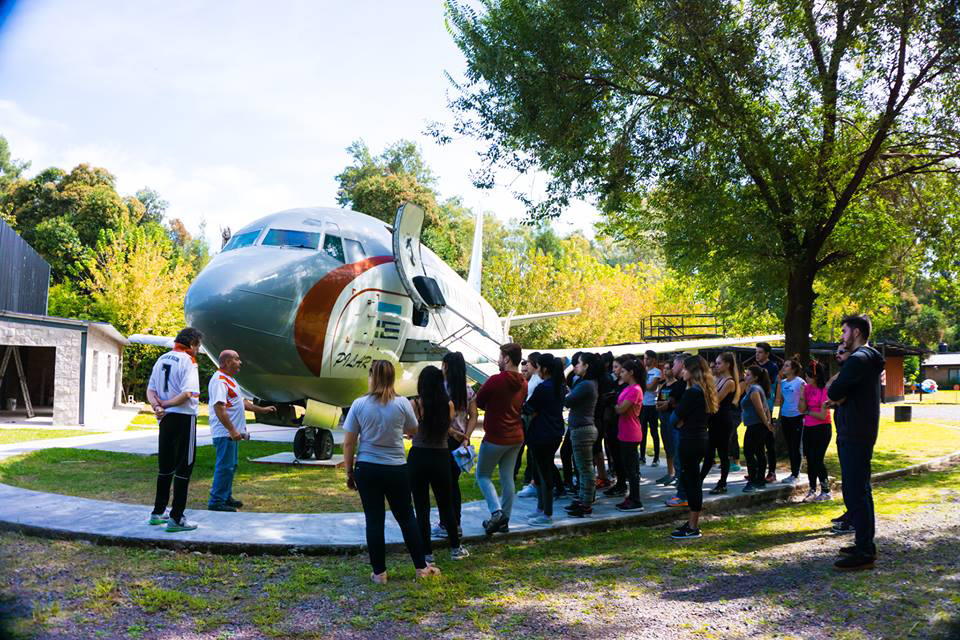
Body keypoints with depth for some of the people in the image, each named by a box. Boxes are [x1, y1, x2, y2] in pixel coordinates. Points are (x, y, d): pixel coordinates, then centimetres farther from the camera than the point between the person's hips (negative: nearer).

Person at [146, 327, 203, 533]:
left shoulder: (161, 359, 12)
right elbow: (187, 394, -24)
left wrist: (157, 405, -7)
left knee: (165, 467, 18)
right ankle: (176, 519, -1)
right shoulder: (188, 362, -12)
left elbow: (150, 390, 9)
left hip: (166, 418, 8)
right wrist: (165, 404, -12)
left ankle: (157, 512, 28)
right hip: (184, 418, -8)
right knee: (184, 468, -1)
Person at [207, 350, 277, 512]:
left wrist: (262, 409, 24)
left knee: (230, 465, 17)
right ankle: (216, 502, 0)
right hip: (225, 433, -11)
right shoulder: (219, 380, -17)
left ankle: (226, 497, 27)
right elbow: (219, 408, -25)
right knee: (225, 466, -7)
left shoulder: (230, 380, 18)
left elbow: (242, 401, 28)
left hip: (233, 432, 11)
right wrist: (232, 430, -27)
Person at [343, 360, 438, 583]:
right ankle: (421, 567, 23)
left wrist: (349, 472, 8)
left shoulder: (359, 405, -7)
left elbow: (348, 443, -3)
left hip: (367, 469, 0)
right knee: (406, 517, 14)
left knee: (374, 520, 8)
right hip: (396, 469, 0)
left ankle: (379, 573, 15)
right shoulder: (402, 403, -7)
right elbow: (413, 431, 11)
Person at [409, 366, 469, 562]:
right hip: (441, 457, 3)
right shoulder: (449, 404, -2)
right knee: (446, 504, 18)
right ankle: (455, 548, 27)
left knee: (421, 507, 6)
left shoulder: (416, 404, -12)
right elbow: (447, 431, 9)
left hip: (419, 457, -3)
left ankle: (427, 554, 10)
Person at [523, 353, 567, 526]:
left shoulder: (542, 388, -19)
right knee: (544, 471, 19)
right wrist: (536, 412, 8)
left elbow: (528, 409, -14)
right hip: (555, 434, 9)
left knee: (543, 473, -1)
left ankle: (547, 515, 6)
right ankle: (541, 508, 29)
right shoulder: (560, 386, 7)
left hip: (541, 436, -9)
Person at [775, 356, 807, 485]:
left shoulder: (800, 382, -9)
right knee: (790, 447, 12)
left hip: (797, 417, -6)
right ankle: (793, 473, 21)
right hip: (785, 417, 6)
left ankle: (795, 475, 5)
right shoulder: (783, 382, 10)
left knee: (796, 447, -2)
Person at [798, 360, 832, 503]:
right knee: (810, 460, 9)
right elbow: (802, 409, -1)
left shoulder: (824, 390, -13)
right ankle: (812, 491, 19)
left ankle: (826, 491, 6)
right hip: (808, 428, 6)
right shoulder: (807, 388, 6)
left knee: (817, 459, -6)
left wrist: (808, 412, -3)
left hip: (822, 429, -6)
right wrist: (802, 394, -12)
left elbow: (822, 415, -15)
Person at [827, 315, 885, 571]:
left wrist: (835, 395, 0)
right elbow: (837, 395, 17)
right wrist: (839, 398, -2)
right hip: (861, 434, 11)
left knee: (855, 493, -9)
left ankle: (864, 553, -6)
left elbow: (832, 393, -20)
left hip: (854, 437, -11)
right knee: (860, 491, 17)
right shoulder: (870, 359, 18)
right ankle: (866, 545, 26)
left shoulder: (858, 359, -16)